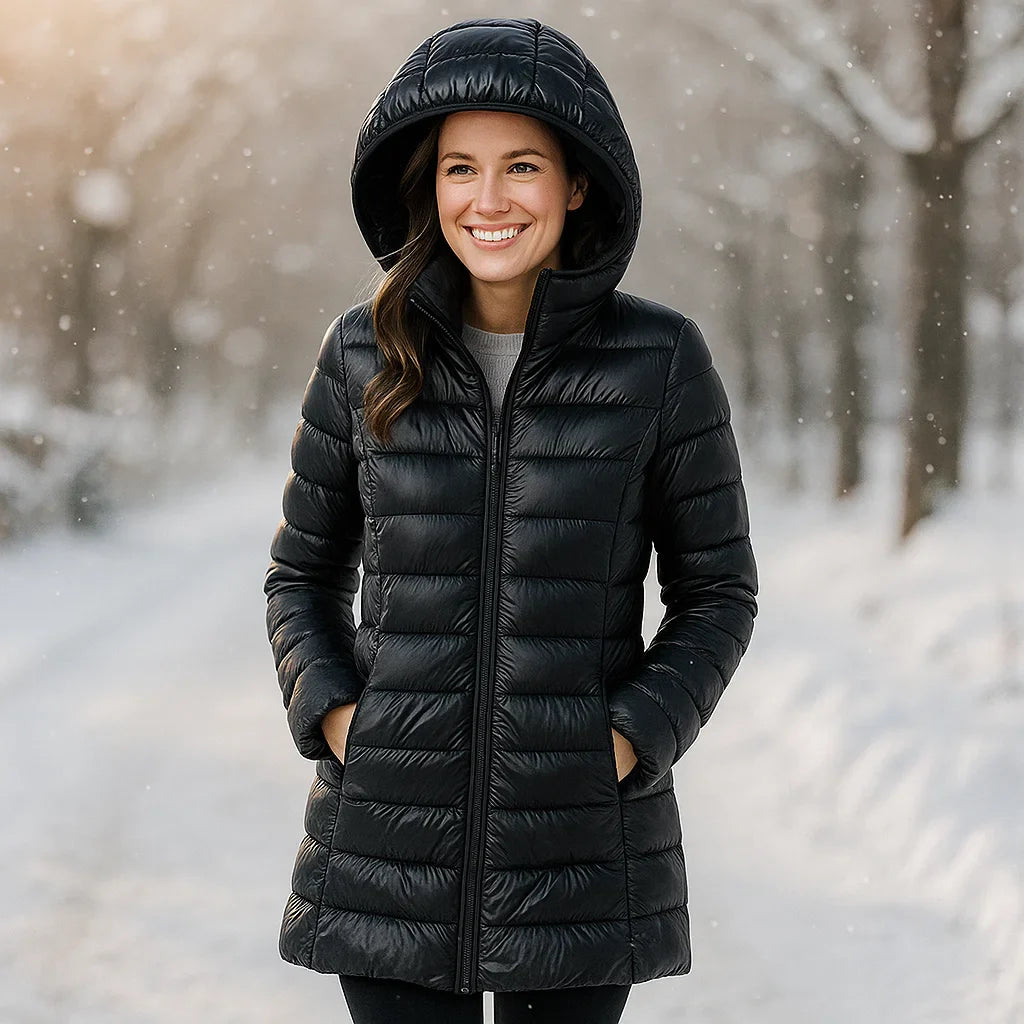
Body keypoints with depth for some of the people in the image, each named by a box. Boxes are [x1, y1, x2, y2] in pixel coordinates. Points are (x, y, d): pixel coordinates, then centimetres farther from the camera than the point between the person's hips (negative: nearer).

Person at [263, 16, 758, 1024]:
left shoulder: (660, 358, -3)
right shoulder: (365, 353, 1)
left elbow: (718, 590, 4)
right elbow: (303, 572, 12)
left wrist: (631, 739, -9)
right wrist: (331, 712, -4)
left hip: (581, 840, -1)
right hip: (391, 839, 1)